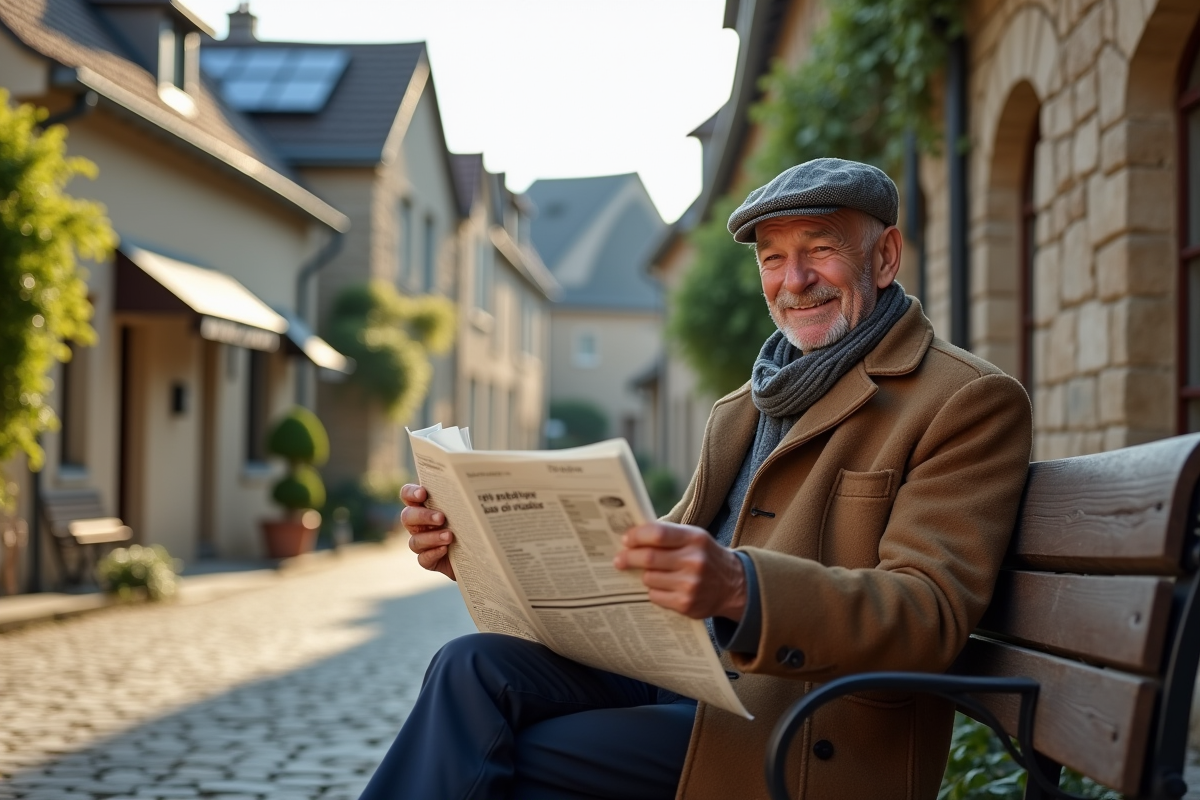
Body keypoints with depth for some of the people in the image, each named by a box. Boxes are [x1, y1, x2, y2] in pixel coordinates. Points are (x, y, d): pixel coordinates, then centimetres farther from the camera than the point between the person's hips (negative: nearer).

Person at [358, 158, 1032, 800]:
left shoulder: (973, 403, -3)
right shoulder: (743, 412, 22)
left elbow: (932, 614, -16)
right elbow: (671, 560, 18)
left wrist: (740, 589, -34)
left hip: (811, 739, -7)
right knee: (476, 668, -20)